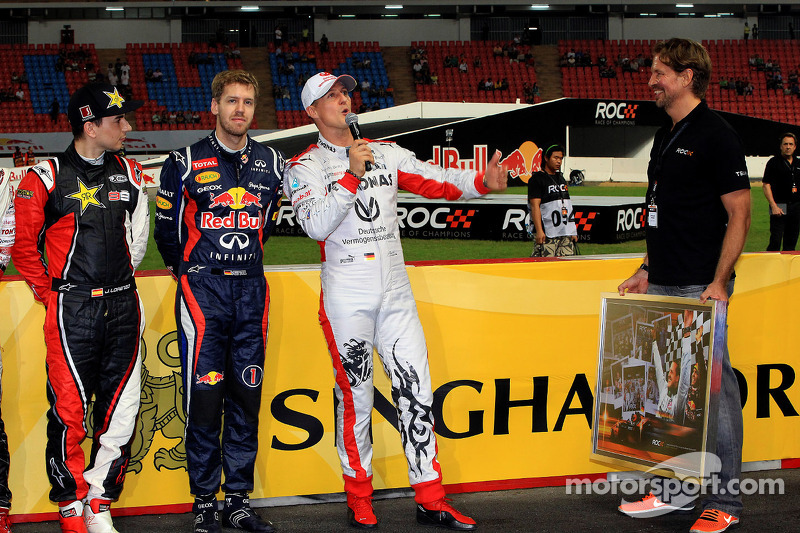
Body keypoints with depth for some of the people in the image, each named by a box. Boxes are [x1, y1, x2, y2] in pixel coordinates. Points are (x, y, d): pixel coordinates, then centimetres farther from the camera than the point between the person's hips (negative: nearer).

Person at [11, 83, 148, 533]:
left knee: (122, 411, 4)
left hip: (122, 306, 5)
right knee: (69, 412, -5)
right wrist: (50, 292, 1)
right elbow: (24, 246, 1)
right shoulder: (45, 178, -5)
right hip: (72, 310, -5)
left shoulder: (129, 175, 11)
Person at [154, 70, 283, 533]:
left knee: (247, 397, 6)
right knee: (205, 398, -5)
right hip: (202, 291, -4)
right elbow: (167, 227, 7)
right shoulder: (186, 163, -4)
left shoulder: (271, 164, 7)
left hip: (251, 290, 4)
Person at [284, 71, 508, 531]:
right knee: (355, 398, 2)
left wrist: (482, 182, -16)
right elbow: (316, 225, -16)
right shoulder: (305, 167, -1)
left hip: (395, 294, 4)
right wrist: (352, 175, -22)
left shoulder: (386, 154, 11)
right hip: (346, 299, -4)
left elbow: (437, 181, 1)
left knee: (417, 391, 1)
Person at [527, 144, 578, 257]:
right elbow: (535, 206, -13)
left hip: (565, 234, 8)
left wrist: (573, 232, 17)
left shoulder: (561, 178, 20)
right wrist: (539, 231, -22)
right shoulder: (537, 179, -5)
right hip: (546, 234, -8)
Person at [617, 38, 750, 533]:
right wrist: (648, 270, 19)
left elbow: (739, 214, -13)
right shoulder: (666, 136, 15)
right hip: (663, 286, 9)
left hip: (700, 288, -9)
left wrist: (719, 282, -18)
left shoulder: (716, 135, -10)